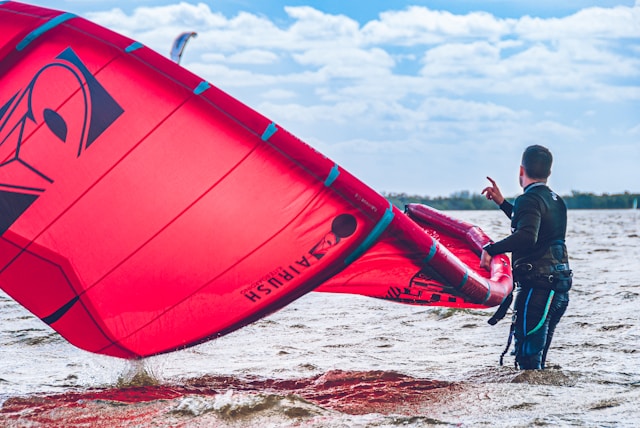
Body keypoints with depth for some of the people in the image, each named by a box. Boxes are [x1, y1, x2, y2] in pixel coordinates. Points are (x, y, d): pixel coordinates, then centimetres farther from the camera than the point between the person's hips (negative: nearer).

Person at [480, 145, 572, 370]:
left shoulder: (530, 200, -12)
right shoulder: (555, 201, 17)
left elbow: (527, 236, -31)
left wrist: (491, 249, -27)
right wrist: (502, 203, 36)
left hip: (537, 287, -9)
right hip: (560, 287, 9)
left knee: (527, 355, -10)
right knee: (538, 356, 16)